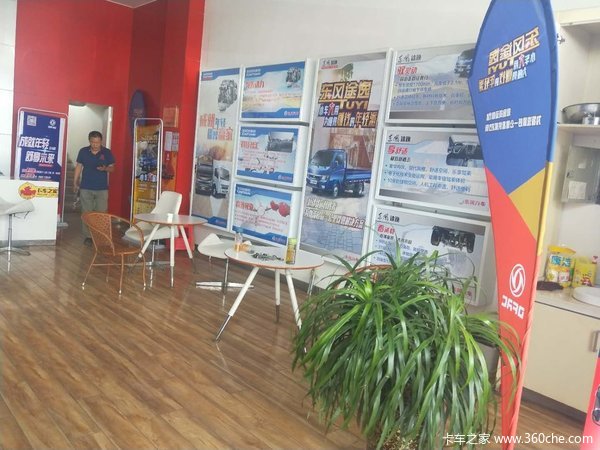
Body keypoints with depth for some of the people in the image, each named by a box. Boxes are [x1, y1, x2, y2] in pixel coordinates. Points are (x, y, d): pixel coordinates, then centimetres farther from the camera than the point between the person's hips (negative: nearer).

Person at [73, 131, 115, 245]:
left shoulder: (107, 152, -2)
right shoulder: (83, 151, 1)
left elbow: (112, 168, 3)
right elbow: (79, 166, 9)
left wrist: (105, 168, -19)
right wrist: (75, 182, 6)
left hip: (102, 188, -1)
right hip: (86, 188, 1)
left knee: (102, 213, 0)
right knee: (86, 213, 5)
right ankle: (88, 236, 14)